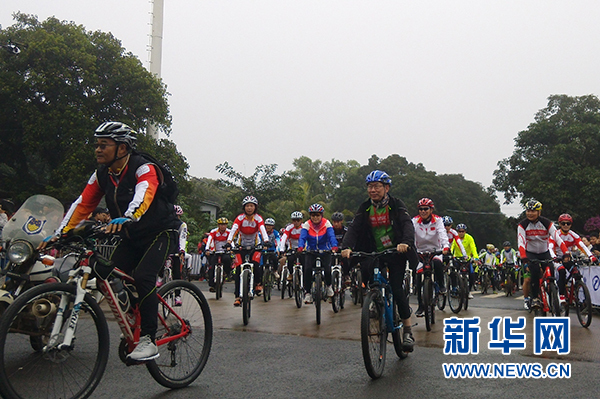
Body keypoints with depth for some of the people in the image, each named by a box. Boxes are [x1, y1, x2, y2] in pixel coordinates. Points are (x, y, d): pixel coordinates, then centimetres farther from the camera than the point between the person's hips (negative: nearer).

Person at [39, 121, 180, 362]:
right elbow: (82, 205, -3)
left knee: (143, 276, -26)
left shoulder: (144, 169, -21)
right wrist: (58, 234, -13)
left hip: (161, 232, -7)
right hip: (132, 236, 7)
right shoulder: (102, 174, 1)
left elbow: (143, 195, -41)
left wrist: (127, 218, -60)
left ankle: (148, 340, -19)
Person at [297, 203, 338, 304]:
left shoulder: (326, 224, -7)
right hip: (311, 251, 1)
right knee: (307, 269, -21)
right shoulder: (306, 225, -6)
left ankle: (329, 286, 13)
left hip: (325, 251, -1)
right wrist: (300, 247, -38)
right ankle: (307, 292, -7)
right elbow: (302, 237, -18)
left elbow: (331, 236, -18)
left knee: (327, 269, -20)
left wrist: (334, 246, -38)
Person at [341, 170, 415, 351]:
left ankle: (408, 331, -2)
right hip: (375, 253, 4)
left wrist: (406, 242, -41)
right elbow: (354, 228, -10)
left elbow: (407, 224, -20)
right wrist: (346, 247, -29)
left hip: (396, 252, -3)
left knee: (396, 288, -13)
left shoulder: (396, 204, -6)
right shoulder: (365, 208, 2)